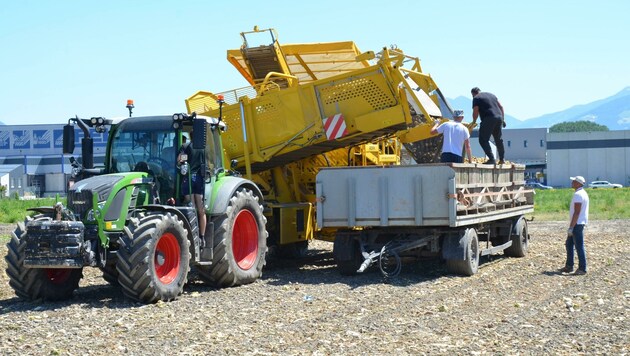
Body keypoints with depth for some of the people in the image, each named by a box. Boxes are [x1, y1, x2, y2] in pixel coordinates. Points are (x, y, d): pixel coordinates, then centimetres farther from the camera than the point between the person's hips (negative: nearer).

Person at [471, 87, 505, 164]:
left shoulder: (476, 98, 3)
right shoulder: (491, 95, 23)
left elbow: (475, 112, -5)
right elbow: (501, 107, 20)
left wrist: (474, 122, 12)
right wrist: (503, 119, 21)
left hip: (488, 119, -7)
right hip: (499, 118, 7)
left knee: (483, 140, -3)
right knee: (498, 139, 19)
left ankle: (491, 159, -13)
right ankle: (501, 159, 23)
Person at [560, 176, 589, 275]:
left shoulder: (578, 195, -17)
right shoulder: (583, 193, 16)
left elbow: (576, 213, -22)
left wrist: (571, 227, -22)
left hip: (577, 223, -11)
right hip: (579, 223, 11)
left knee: (579, 246, -6)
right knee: (569, 244, 15)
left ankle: (582, 269, -3)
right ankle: (569, 266, 20)